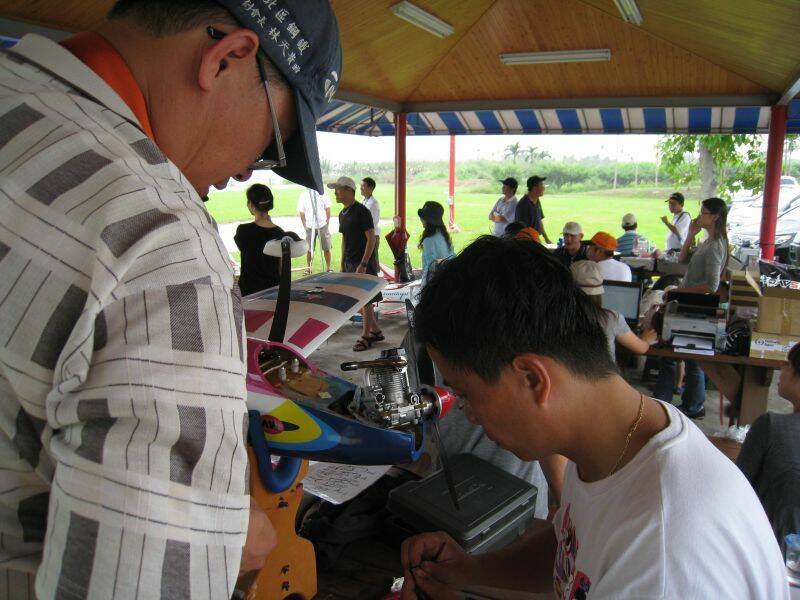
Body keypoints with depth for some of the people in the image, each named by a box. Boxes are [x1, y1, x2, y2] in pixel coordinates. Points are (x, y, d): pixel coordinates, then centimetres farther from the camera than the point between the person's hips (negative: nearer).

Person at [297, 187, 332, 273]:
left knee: (327, 249, 2)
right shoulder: (303, 195, 1)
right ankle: (308, 268, 17)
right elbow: (301, 212, 3)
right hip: (310, 227, 0)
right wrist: (305, 225, -2)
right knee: (309, 250, 2)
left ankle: (328, 268, 12)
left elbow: (328, 208, 7)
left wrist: (327, 222, 2)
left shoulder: (322, 193, 2)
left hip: (323, 225, 0)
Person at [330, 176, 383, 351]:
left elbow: (371, 238, -17)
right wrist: (343, 265, 15)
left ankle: (365, 337, 8)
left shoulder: (361, 211, -14)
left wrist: (363, 264, -21)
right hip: (350, 263, 9)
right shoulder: (342, 214, 12)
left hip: (364, 263, -9)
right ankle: (376, 331, 25)